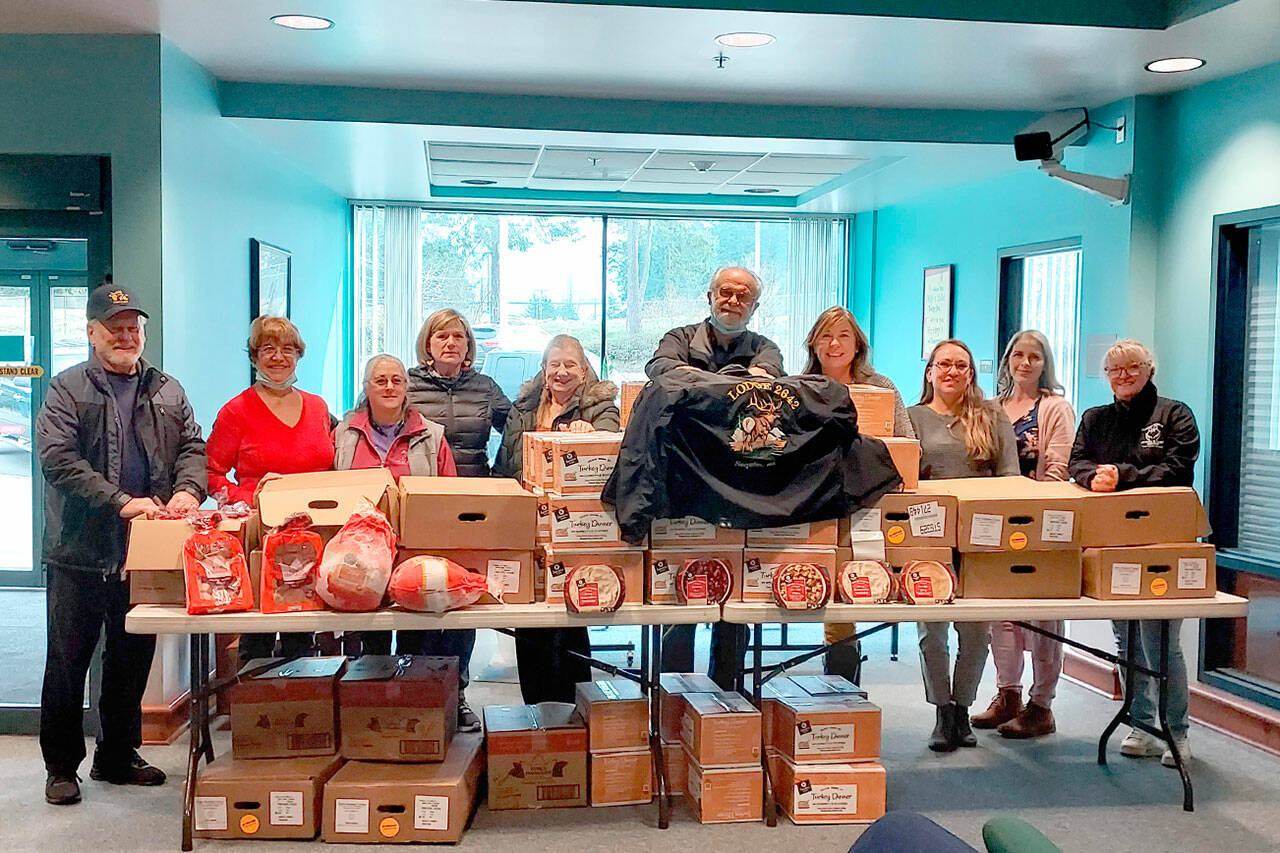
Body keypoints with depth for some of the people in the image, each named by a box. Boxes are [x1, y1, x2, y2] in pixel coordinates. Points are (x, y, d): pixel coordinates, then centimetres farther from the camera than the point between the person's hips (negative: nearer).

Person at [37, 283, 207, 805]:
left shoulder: (167, 391, 13)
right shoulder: (67, 390, -1)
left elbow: (193, 446, 7)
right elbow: (59, 460, -12)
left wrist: (188, 490, -15)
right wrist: (122, 502, -21)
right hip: (79, 551, -4)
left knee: (133, 659, 13)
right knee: (68, 662, 6)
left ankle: (118, 758, 28)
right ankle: (61, 766, 20)